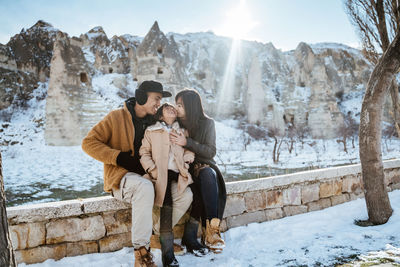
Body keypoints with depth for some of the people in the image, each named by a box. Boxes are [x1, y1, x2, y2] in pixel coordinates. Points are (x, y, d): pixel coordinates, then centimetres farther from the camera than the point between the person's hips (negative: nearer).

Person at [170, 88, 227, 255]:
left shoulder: (207, 123, 0)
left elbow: (211, 152, -7)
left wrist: (187, 143, -19)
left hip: (203, 165, 0)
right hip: (184, 168, 0)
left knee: (208, 174, -35)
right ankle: (209, 231, -33)